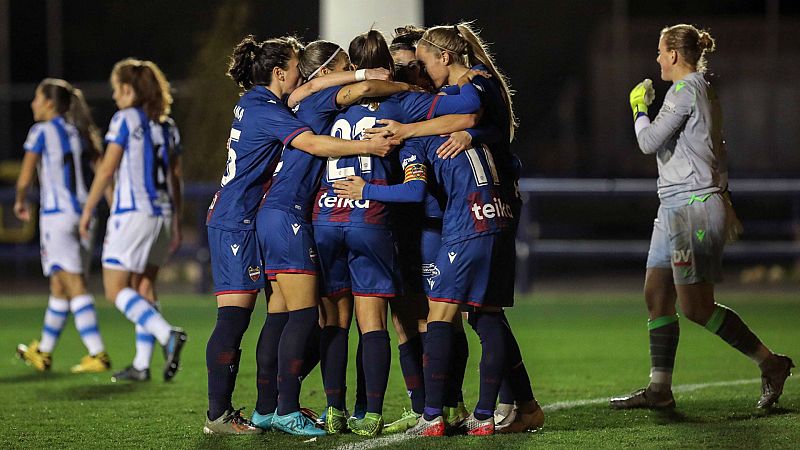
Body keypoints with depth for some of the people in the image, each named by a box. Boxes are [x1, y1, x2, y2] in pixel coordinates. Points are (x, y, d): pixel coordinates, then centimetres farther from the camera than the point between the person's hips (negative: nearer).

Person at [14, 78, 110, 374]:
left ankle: (97, 353, -18)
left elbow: (25, 178, -2)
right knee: (60, 286, 15)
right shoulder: (80, 133, 13)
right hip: (84, 214, 7)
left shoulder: (41, 132, -4)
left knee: (74, 286, -10)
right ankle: (43, 352, 27)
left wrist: (20, 203, 17)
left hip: (57, 214, -7)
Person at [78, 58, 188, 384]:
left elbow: (107, 170, -9)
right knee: (142, 288, 14)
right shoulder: (162, 123, 12)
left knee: (115, 290, -6)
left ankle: (167, 335, -25)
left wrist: (88, 210, -2)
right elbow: (171, 174, 15)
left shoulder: (124, 119, -7)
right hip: (161, 212, 7)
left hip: (132, 213, -7)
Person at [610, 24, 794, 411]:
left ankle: (770, 363, -3)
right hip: (675, 208, 10)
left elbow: (649, 142, -16)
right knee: (656, 296, 6)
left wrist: (639, 107, 0)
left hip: (692, 207, -10)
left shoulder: (685, 90, -13)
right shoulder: (704, 90, 17)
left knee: (695, 306, -9)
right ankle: (659, 389, 6)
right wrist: (722, 196, 30)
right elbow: (717, 151, 24)